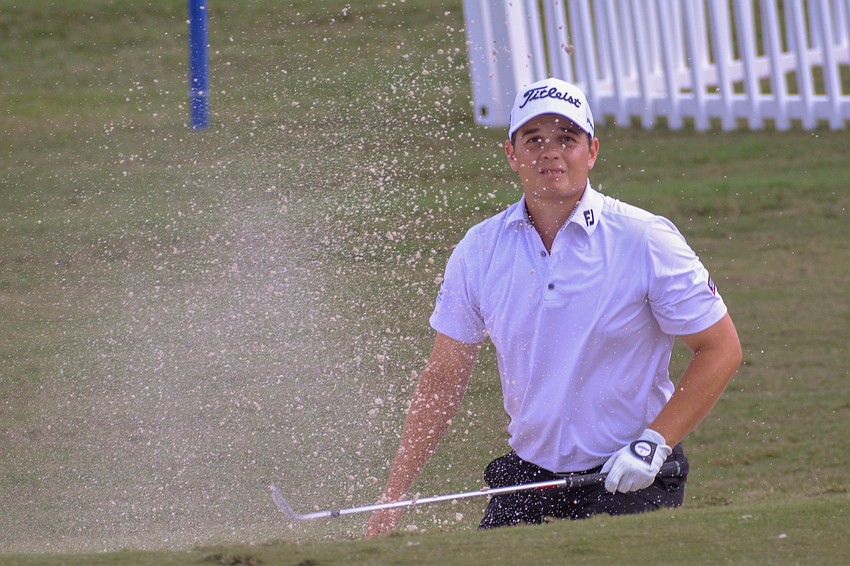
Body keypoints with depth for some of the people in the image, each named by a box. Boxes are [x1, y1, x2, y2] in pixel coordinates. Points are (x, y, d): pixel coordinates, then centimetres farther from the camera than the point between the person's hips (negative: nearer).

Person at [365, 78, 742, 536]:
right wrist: (393, 498, 4)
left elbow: (721, 349, -4)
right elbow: (443, 379, 8)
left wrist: (653, 445, -14)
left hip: (631, 483, -3)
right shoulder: (479, 252, 1)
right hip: (527, 480, 3)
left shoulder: (646, 241, -8)